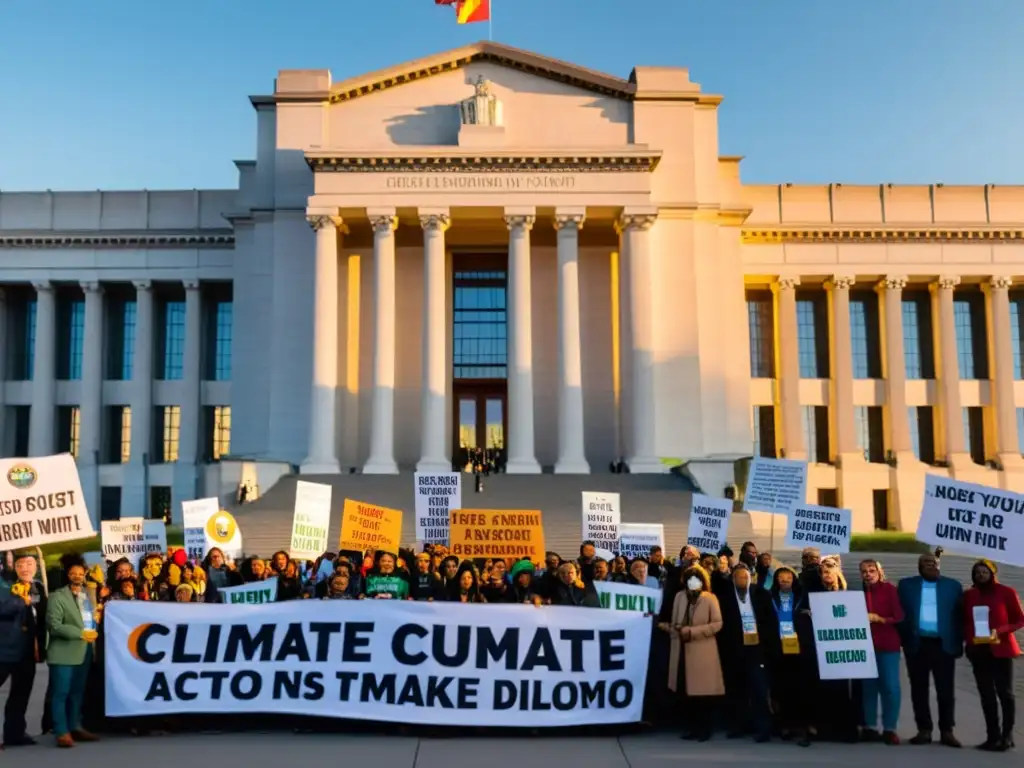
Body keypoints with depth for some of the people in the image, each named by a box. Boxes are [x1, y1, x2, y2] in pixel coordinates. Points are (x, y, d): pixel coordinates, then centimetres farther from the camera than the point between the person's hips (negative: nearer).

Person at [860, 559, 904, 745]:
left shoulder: (890, 589, 0)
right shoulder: (860, 593, 10)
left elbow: (899, 616, -6)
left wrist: (878, 618, -15)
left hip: (887, 644, -3)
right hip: (865, 644, 3)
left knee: (890, 687, -4)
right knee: (869, 686, 5)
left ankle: (889, 729, 2)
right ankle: (869, 727, 10)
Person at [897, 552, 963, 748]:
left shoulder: (953, 585, 7)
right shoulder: (906, 585, 8)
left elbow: (959, 616, 4)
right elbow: (899, 613, 5)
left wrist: (958, 643, -2)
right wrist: (903, 639, -3)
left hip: (944, 644, -1)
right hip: (916, 644, 1)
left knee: (945, 690, 2)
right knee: (919, 690, 6)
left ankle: (946, 731, 11)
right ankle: (924, 730, 14)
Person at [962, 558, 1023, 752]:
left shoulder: (1006, 592, -3)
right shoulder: (968, 595, 8)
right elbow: (965, 621, 13)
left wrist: (1000, 631, -17)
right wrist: (968, 638, -5)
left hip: (1001, 649, -3)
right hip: (978, 650, 4)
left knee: (1004, 692, 0)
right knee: (986, 694, 5)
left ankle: (1007, 736, 7)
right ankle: (993, 736, 10)